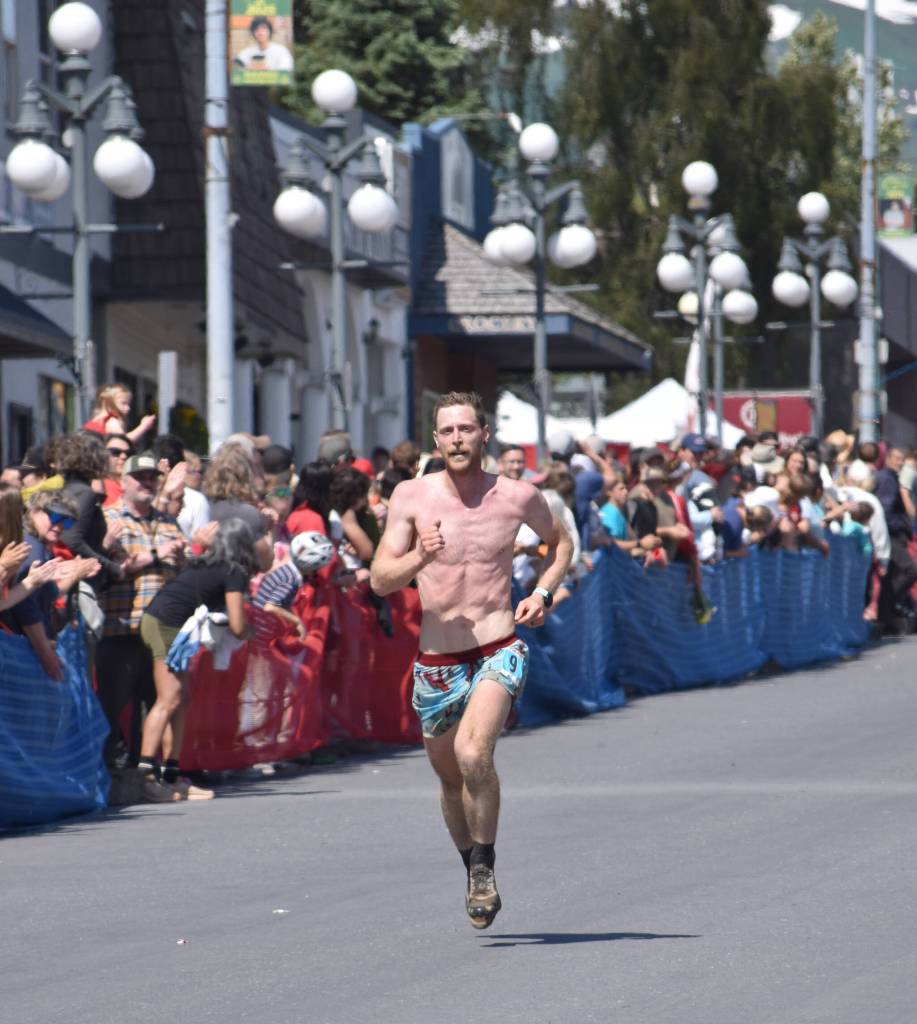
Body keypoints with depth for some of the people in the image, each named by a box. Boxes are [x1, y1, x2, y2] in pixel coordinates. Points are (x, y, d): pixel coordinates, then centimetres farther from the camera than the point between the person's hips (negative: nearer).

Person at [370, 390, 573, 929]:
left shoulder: (519, 496, -1)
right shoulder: (411, 496, -2)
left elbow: (561, 541, 20)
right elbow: (380, 580, -4)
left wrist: (543, 593, 4)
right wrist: (418, 558, -23)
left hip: (499, 652, -3)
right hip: (436, 660, 3)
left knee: (473, 752, -27)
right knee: (451, 778, 15)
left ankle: (485, 864, -10)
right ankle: (475, 871, 39)